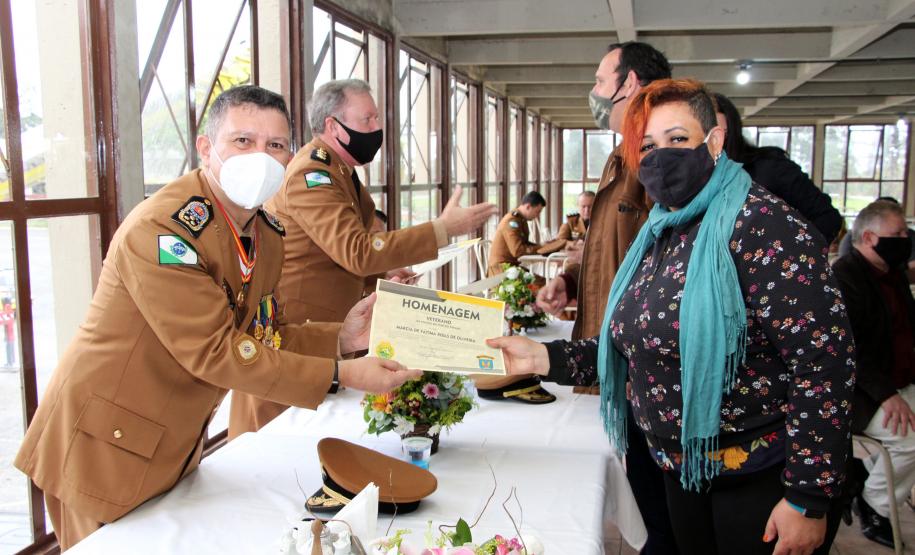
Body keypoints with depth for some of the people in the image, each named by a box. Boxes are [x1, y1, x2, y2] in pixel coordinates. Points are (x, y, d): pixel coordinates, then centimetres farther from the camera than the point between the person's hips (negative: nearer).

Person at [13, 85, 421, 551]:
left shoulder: (268, 232, 2)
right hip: (106, 448, -7)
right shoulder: (161, 230, -25)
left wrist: (339, 339, -10)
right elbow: (215, 352, -27)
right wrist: (341, 375, -26)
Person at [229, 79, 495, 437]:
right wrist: (443, 229, -25)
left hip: (322, 333, 9)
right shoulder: (311, 174, -18)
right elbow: (358, 252, -27)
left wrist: (382, 273, 4)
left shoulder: (340, 173, 14)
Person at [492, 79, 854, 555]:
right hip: (683, 472, 7)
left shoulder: (761, 228, -19)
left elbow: (824, 362, -23)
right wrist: (545, 358, -6)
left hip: (762, 480, -7)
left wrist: (808, 502, -21)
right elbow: (633, 344, 8)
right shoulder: (657, 237, 5)